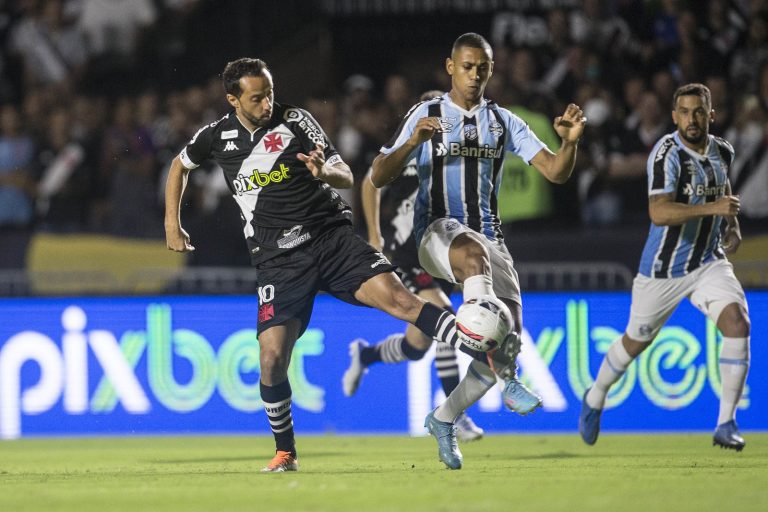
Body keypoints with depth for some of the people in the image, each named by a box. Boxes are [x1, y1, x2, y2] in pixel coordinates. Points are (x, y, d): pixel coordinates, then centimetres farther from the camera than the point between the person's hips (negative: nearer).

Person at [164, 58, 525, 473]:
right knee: (272, 357, -12)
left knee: (394, 295, -22)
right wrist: (172, 225, 19)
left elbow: (347, 177, -2)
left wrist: (325, 171, -25)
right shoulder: (217, 136, 4)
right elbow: (179, 166, 25)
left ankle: (490, 356, -29)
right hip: (277, 259, 1)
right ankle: (285, 451, 9)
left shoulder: (296, 121, -1)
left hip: (330, 236, -1)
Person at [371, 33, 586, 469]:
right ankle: (506, 378, -46)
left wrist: (570, 142, -17)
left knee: (509, 341, -7)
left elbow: (556, 172, 4)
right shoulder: (426, 115, 4)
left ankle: (444, 420, 15)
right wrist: (412, 142, -19)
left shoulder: (504, 122, 12)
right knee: (475, 253, -40)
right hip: (438, 232, -4)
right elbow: (379, 178, -2)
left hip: (488, 234, 4)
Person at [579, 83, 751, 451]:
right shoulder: (667, 154, -21)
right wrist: (712, 208, -38)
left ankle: (726, 425, -13)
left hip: (708, 262, 4)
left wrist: (732, 226, 9)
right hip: (664, 268, -4)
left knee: (737, 323, -19)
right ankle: (595, 399, 42)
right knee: (636, 341, 12)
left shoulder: (722, 151, 2)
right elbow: (659, 213, -33)